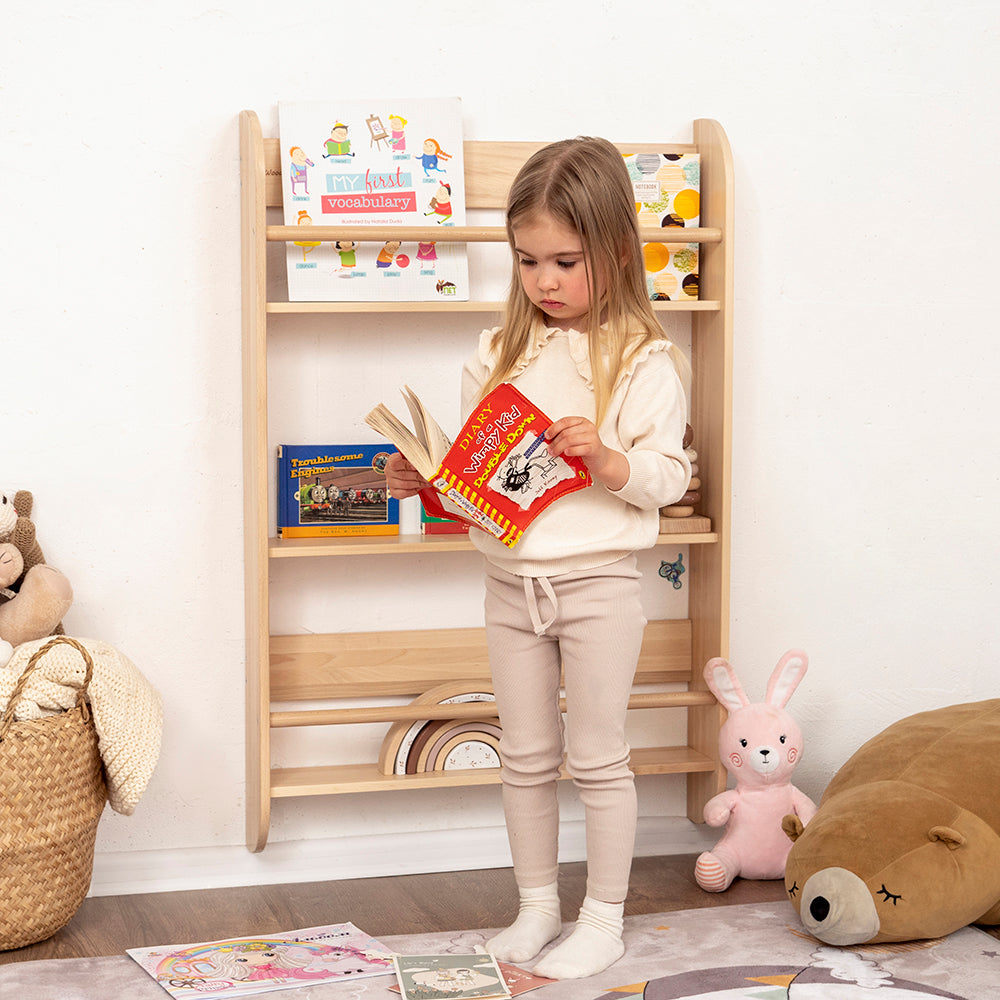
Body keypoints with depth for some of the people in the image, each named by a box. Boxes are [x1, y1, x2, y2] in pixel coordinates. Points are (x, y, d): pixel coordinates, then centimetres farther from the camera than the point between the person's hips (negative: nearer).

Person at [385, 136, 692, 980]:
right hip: (512, 583, 5)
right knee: (525, 757, 13)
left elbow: (667, 476, -9)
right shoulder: (501, 356, 6)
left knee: (597, 758, 5)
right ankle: (537, 907, 28)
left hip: (598, 583, -4)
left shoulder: (644, 361, -7)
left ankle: (604, 921, 19)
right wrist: (424, 478, -8)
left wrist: (605, 456, -26)